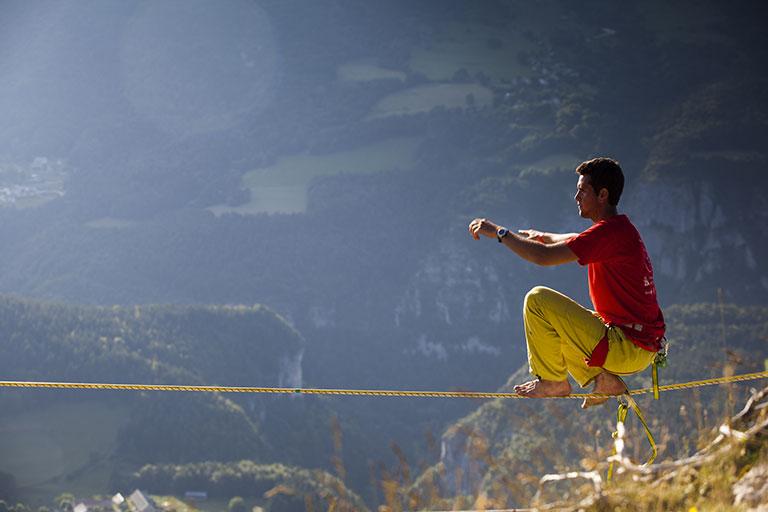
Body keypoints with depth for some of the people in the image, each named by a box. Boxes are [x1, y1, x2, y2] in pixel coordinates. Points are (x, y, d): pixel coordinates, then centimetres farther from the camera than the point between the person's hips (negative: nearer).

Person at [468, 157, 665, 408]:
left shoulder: (609, 232, -19)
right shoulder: (620, 228, 12)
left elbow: (544, 256, -23)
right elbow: (575, 240, 37)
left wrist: (499, 232, -13)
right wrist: (541, 235, 33)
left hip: (630, 349, -10)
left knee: (538, 299, -12)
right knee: (552, 322, 25)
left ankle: (552, 381, 2)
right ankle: (603, 379, 13)